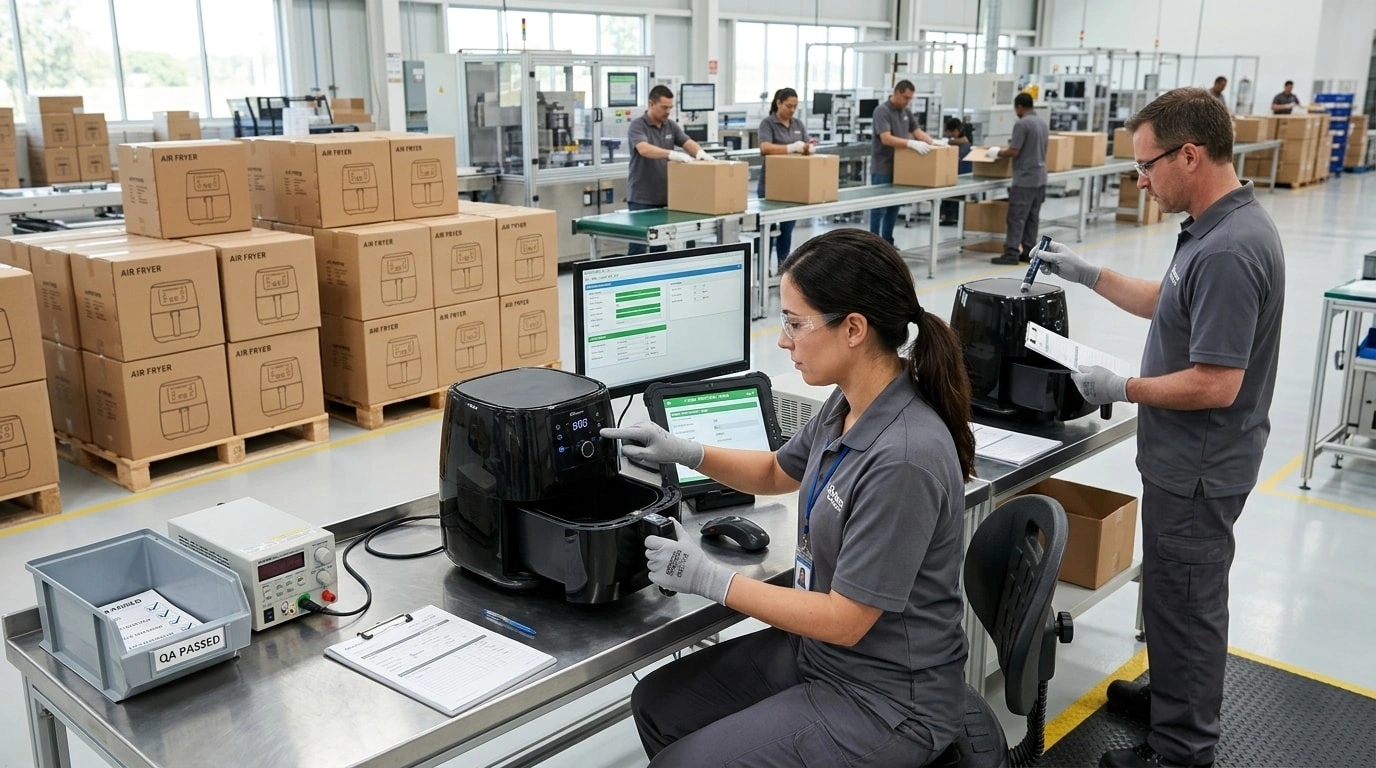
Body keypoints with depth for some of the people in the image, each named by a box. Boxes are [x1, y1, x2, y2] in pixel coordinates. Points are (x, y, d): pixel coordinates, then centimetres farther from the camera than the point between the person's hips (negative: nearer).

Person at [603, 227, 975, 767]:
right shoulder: (849, 404, -3)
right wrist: (684, 452, 2)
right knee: (656, 705, 10)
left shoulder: (904, 457, -31)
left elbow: (846, 620, -25)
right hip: (817, 647, 8)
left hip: (887, 702, -8)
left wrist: (708, 578, -20)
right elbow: (779, 473, 17)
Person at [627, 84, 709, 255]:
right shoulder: (637, 126, -12)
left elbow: (688, 143, 0)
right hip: (641, 199, -6)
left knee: (661, 246, 9)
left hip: (665, 198, 7)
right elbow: (644, 149, -30)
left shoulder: (671, 126, 10)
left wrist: (700, 152, -24)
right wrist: (672, 154, -44)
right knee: (638, 248, -5)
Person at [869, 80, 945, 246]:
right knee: (879, 208, -3)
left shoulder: (906, 112, 10)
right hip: (882, 168, -8)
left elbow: (917, 131, 13)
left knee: (894, 207, 12)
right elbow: (886, 139, -27)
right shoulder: (882, 111, -16)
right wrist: (911, 143, -36)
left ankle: (887, 242, 19)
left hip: (898, 168, 8)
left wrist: (933, 141, -5)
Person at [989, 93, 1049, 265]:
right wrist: (1004, 149, 27)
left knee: (1016, 217, -7)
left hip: (1025, 179, -9)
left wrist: (997, 152, 1)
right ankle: (1029, 252, 11)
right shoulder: (1044, 123, 13)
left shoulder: (1022, 124, -14)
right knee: (1033, 217, 10)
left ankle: (1011, 253, -8)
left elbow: (1013, 152, -17)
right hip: (1040, 177, 9)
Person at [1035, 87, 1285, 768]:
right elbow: (1172, 306, 19)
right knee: (1172, 590, 25)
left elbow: (1215, 384, -29)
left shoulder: (1228, 250, -29)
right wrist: (1089, 275, 15)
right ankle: (1171, 695, 44)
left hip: (1198, 469, -10)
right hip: (1187, 457, 10)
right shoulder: (1219, 226, 4)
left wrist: (1121, 389, -17)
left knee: (1186, 601, 6)